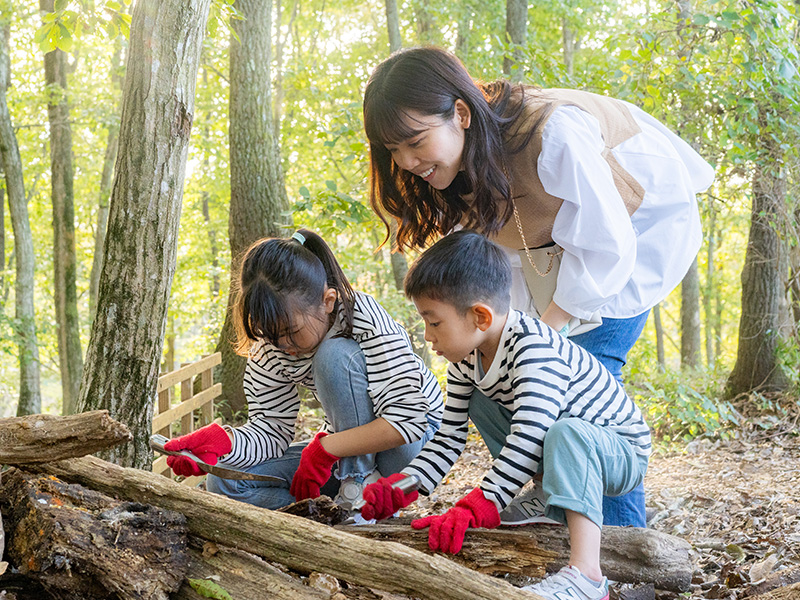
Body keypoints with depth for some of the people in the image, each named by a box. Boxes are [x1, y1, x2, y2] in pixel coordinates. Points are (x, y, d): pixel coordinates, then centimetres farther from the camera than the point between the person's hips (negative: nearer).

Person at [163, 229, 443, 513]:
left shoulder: (367, 320, -27)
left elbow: (408, 419, -32)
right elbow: (272, 426, -11)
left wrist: (323, 449, -34)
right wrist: (221, 441, -33)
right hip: (344, 448, 6)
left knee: (335, 355, -31)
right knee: (225, 482, -12)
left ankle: (364, 488, -22)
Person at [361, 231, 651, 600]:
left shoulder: (533, 348, -31)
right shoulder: (466, 361, -4)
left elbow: (530, 436, -40)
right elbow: (449, 438, 2)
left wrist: (472, 510, -45)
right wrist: (401, 488, -12)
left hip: (623, 452, -9)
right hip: (568, 456, 9)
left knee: (566, 433, -39)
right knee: (478, 401, 3)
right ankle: (546, 501, -3)